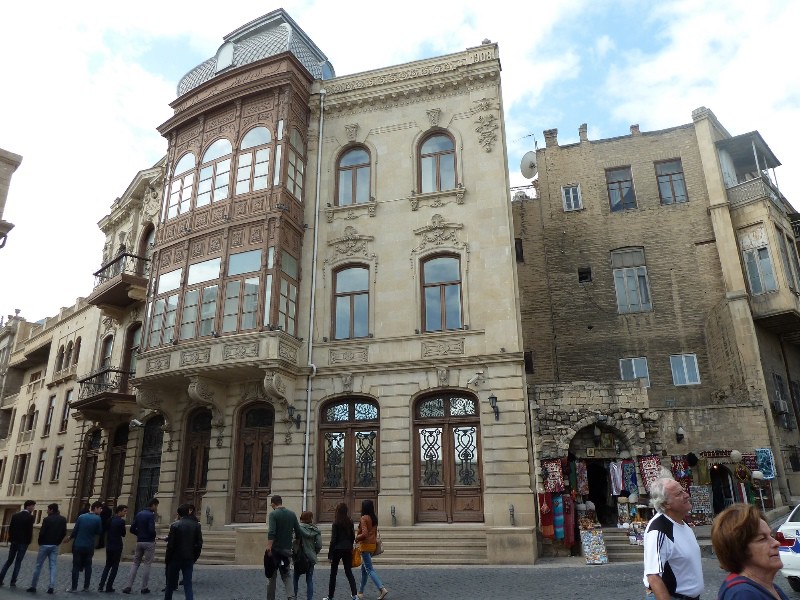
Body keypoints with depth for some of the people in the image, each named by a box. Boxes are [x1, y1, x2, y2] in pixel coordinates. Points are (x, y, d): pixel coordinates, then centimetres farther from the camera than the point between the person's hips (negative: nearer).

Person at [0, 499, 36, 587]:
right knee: (18, 562, 2)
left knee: (9, 560, 15)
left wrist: (11, 540, 15)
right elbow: (30, 531, -14)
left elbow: (10, 528, 8)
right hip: (23, 542, -5)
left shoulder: (15, 515, 6)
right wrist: (28, 542, 0)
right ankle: (13, 582, 3)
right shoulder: (30, 517, -12)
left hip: (14, 541, 5)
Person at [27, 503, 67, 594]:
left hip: (45, 545, -4)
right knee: (53, 566, 4)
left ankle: (33, 586, 13)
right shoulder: (63, 519, 4)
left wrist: (40, 542, 3)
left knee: (38, 566, 8)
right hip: (55, 546, 4)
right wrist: (58, 542, 13)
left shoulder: (47, 519, -11)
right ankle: (51, 587, -2)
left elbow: (42, 532, -13)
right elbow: (64, 533, 4)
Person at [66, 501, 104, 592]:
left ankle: (74, 587, 6)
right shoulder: (97, 519, -10)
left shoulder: (81, 517, -3)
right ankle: (86, 587, 12)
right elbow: (99, 532, -3)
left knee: (76, 566, 7)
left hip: (78, 545, 1)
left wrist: (70, 538, 18)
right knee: (88, 566, 12)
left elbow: (75, 530, -1)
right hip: (89, 546, -1)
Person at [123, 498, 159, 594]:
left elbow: (132, 529, 8)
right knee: (147, 564, 3)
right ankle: (144, 588, 7)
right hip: (149, 542, -6)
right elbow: (151, 530, -22)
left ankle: (128, 586, 5)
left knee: (135, 563, 12)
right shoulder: (151, 515, -14)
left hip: (139, 542, 6)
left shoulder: (139, 514, 9)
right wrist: (154, 536, -2)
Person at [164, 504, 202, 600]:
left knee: (170, 584, 16)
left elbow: (170, 544, -11)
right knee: (188, 584, 4)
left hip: (176, 558, -2)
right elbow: (199, 543, -1)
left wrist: (167, 558, 1)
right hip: (189, 559, 2)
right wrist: (195, 557, 9)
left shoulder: (175, 525, -10)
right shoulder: (196, 525, -1)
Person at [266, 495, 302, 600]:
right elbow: (299, 532, 5)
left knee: (272, 575, 12)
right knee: (286, 575, 13)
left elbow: (271, 532, -23)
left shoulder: (273, 514, -10)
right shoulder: (292, 514, 5)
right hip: (287, 549, 4)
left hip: (275, 549, -4)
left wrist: (269, 547, -27)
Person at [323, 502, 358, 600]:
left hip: (337, 549, -4)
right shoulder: (350, 521, 1)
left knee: (333, 573, 8)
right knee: (348, 571, 11)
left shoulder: (336, 523, -13)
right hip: (347, 550, 5)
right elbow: (353, 536, 8)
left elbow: (333, 539, -12)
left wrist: (330, 554, -7)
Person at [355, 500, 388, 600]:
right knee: (364, 568, 18)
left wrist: (356, 538, -7)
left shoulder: (363, 518, -16)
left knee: (369, 569, -5)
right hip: (373, 544, 8)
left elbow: (364, 534, -22)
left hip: (365, 545, -8)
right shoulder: (375, 518, 8)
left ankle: (382, 589, -17)